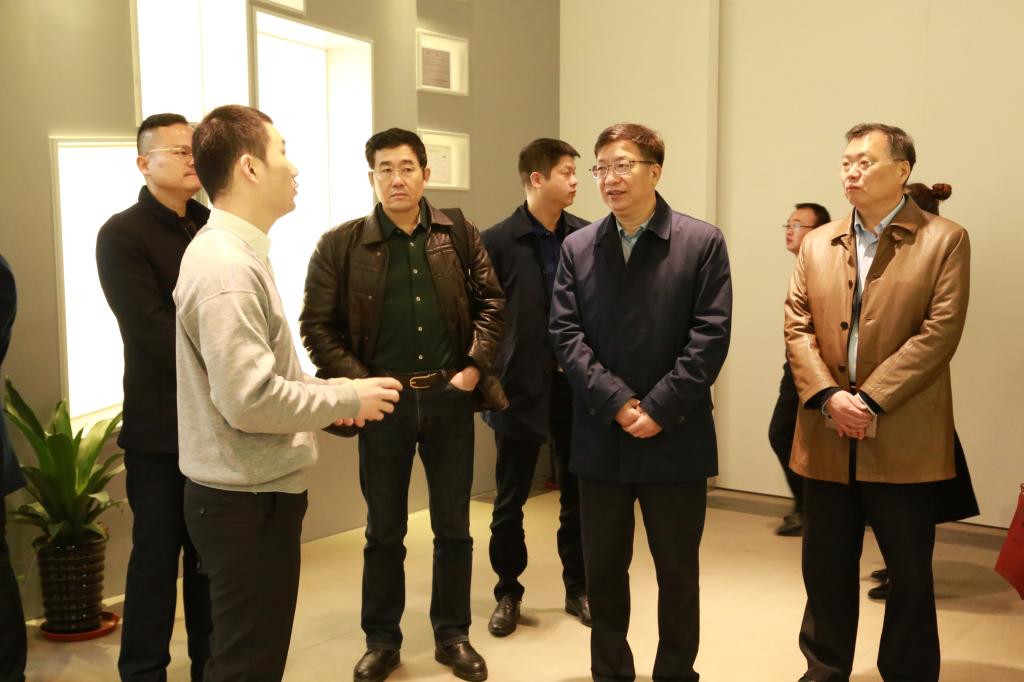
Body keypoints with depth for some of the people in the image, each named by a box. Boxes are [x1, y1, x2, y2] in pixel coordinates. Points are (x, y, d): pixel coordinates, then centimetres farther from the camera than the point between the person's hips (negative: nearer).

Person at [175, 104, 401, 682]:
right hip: (248, 503, -10)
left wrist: (332, 395, 8)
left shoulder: (235, 253, 12)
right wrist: (347, 398, -14)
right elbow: (249, 399, -26)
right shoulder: (227, 267, -21)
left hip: (255, 492, 10)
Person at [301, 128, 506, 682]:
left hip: (449, 398, 2)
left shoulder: (458, 234, 2)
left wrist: (475, 366, -5)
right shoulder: (342, 244, -5)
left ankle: (452, 636, 27)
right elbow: (317, 324, -3)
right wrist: (356, 382, -11)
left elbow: (490, 303, 6)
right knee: (383, 530, 11)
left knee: (453, 526, 11)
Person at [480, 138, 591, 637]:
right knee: (510, 501, 9)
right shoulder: (498, 241, -7)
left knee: (578, 495, 12)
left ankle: (577, 589, 28)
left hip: (577, 385, 3)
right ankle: (508, 593, 26)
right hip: (521, 387, -2)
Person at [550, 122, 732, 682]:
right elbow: (566, 335, -1)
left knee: (678, 571, 10)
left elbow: (710, 336, -8)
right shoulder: (577, 247, 6)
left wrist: (659, 410, -14)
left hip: (676, 440, -2)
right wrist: (618, 402, -13)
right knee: (602, 570, 12)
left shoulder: (702, 242, -2)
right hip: (600, 439, 3)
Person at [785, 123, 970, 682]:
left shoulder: (944, 240, -2)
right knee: (826, 568, 13)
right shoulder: (817, 244, 11)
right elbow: (798, 327, 4)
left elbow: (939, 333, -11)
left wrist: (869, 400, -17)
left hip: (903, 440, -3)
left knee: (910, 574, 8)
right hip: (827, 438, 4)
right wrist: (829, 396, -12)